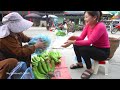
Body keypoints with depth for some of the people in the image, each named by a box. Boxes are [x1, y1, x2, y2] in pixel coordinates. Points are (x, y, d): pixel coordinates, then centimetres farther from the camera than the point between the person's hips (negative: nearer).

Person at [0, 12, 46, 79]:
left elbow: (24, 38, 13)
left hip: (13, 56, 9)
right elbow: (20, 52, -36)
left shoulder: (16, 32, -9)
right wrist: (36, 46, -31)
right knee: (13, 61, -39)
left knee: (27, 47, 1)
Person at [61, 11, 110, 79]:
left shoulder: (100, 26, -28)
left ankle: (90, 70, -7)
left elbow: (89, 42, -34)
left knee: (82, 49, -28)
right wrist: (74, 37, -27)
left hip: (104, 52, -8)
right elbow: (81, 37, -4)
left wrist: (72, 42, -38)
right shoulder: (88, 25, -4)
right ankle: (80, 64, 16)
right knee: (76, 45, -4)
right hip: (95, 48, 8)